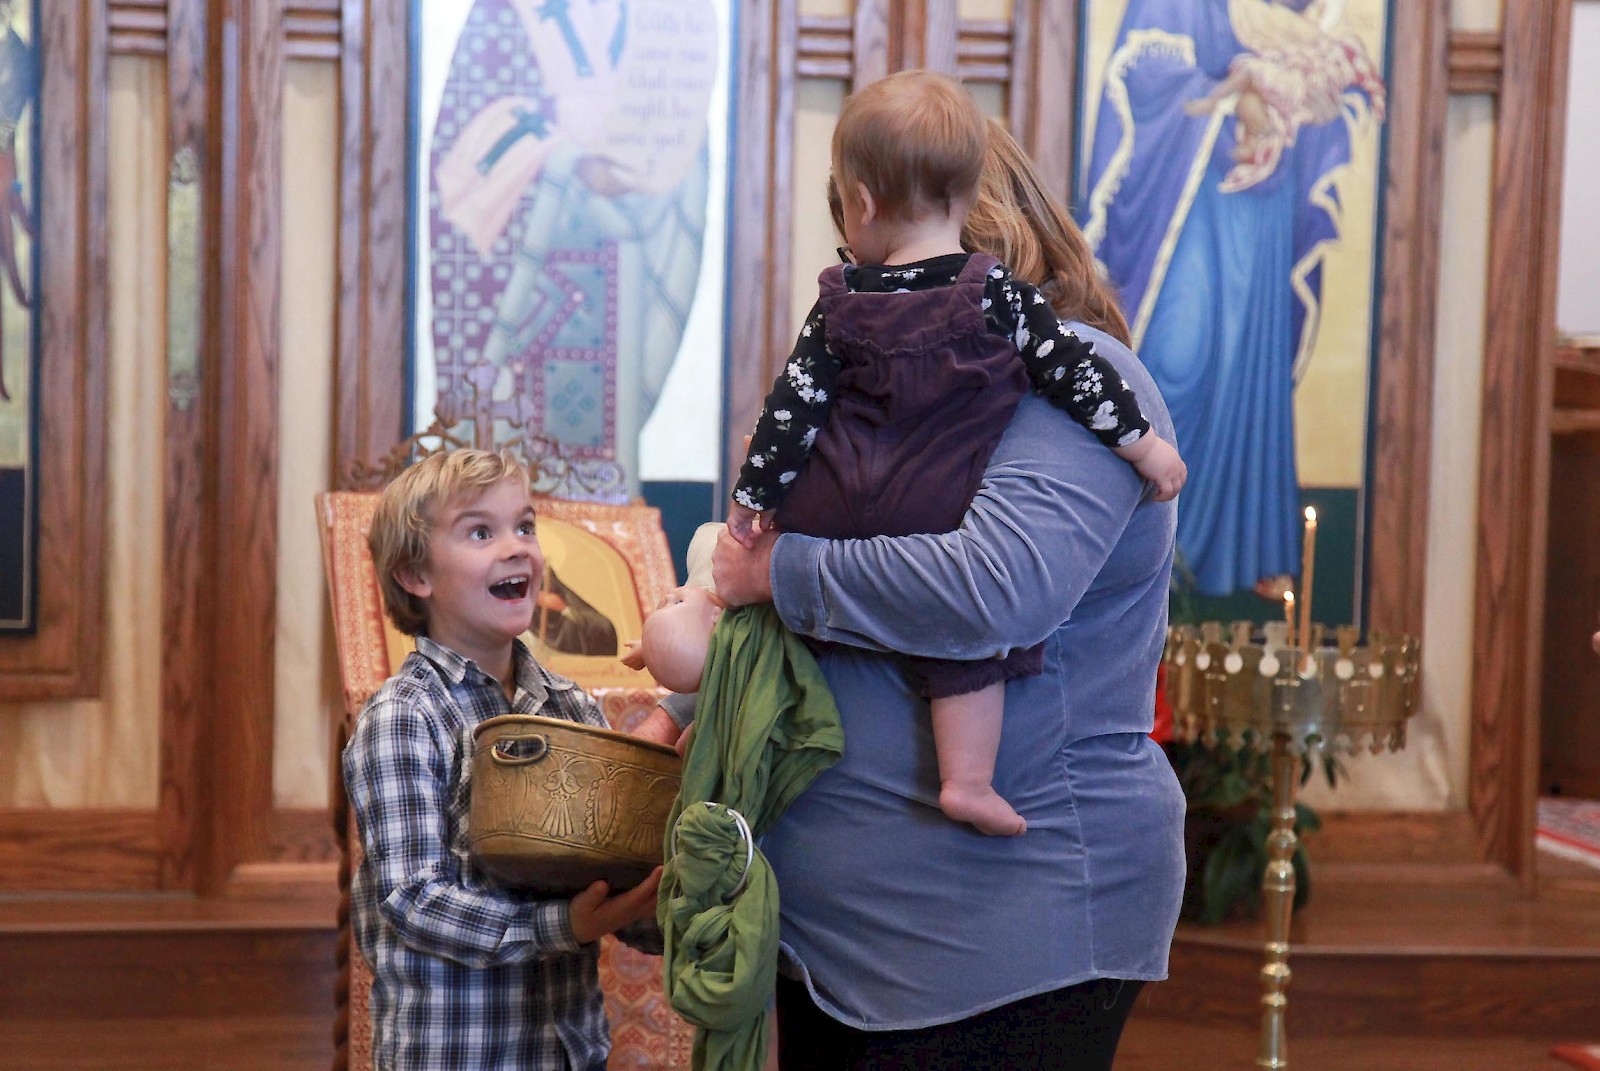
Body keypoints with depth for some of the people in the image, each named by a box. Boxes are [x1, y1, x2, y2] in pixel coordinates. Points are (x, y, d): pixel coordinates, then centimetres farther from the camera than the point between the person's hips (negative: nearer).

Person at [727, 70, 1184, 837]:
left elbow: (795, 401, 0)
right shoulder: (997, 295, -5)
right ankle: (967, 780, -3)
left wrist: (752, 495, 8)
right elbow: (1073, 370, -4)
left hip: (831, 506, 2)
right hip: (936, 512, -2)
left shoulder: (842, 301, -1)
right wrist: (1142, 443, 5)